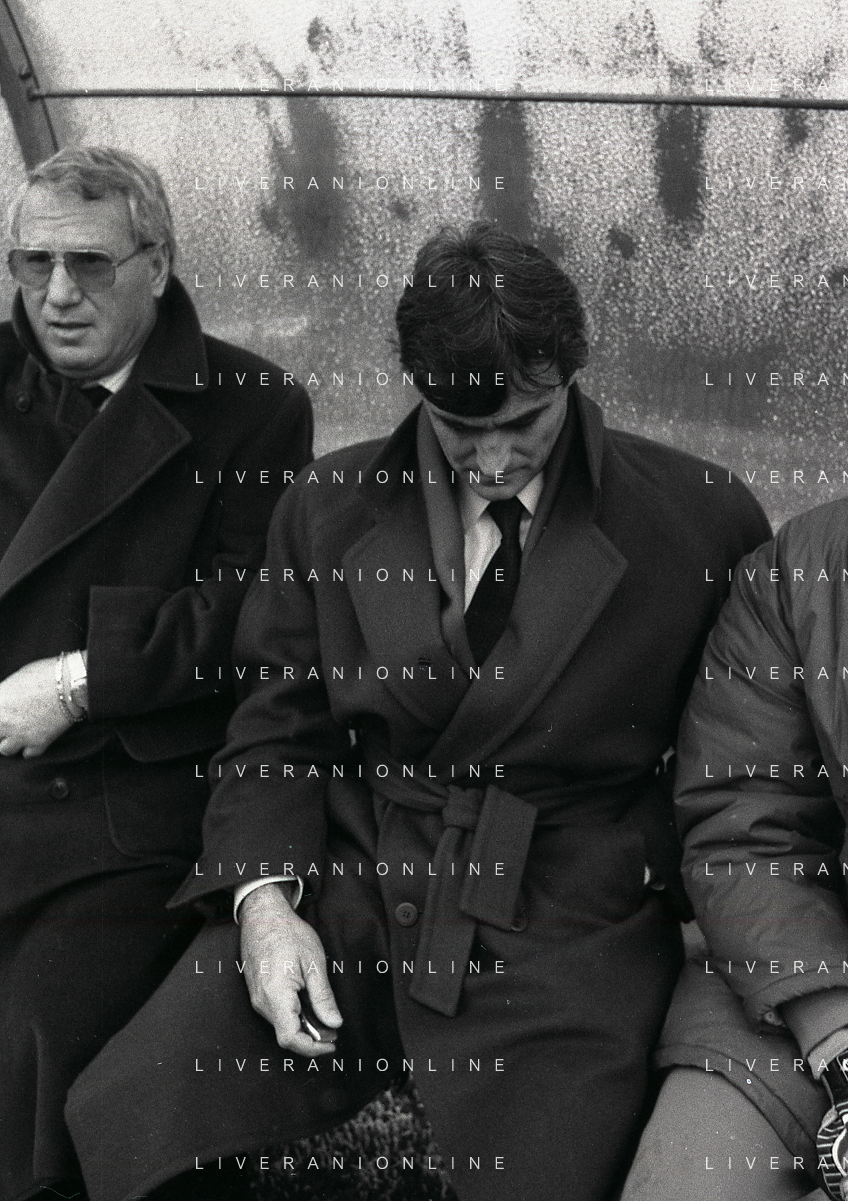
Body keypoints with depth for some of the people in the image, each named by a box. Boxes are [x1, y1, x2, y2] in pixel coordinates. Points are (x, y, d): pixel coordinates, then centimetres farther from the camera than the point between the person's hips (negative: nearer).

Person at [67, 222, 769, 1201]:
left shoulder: (703, 522, -1)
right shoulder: (329, 507, 8)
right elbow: (276, 724, 10)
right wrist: (265, 895, -5)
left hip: (565, 935, -1)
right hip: (345, 892, 2)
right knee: (120, 1117, -14)